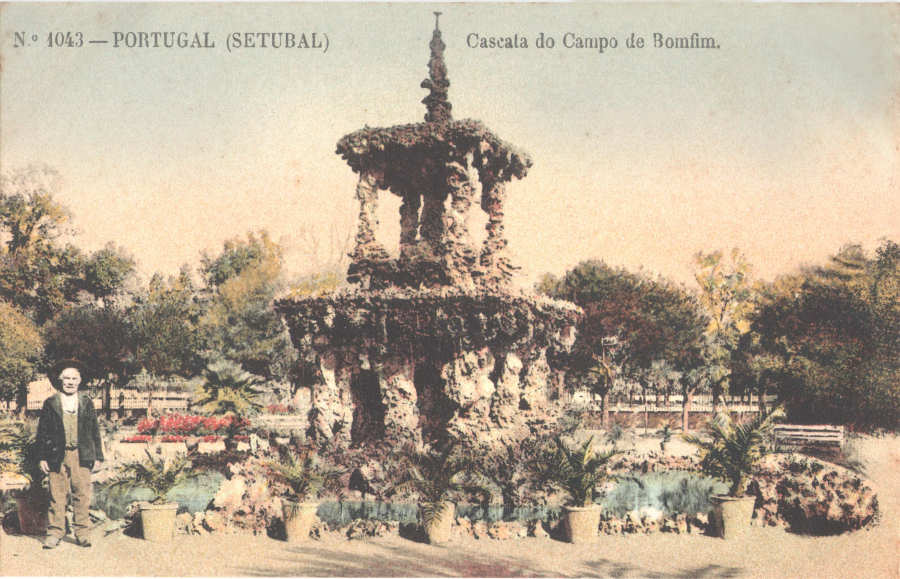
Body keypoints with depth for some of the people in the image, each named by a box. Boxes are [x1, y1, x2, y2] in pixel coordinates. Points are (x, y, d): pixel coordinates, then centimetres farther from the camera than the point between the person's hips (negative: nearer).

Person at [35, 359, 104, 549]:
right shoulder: (50, 403, 7)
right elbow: (42, 432, 8)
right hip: (57, 456, -1)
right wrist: (42, 457, 1)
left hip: (81, 456, 1)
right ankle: (54, 533, 8)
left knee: (82, 495, 0)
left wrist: (98, 456, 8)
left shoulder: (86, 402, 11)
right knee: (57, 496, 0)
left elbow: (94, 431, 12)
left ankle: (83, 533, 6)